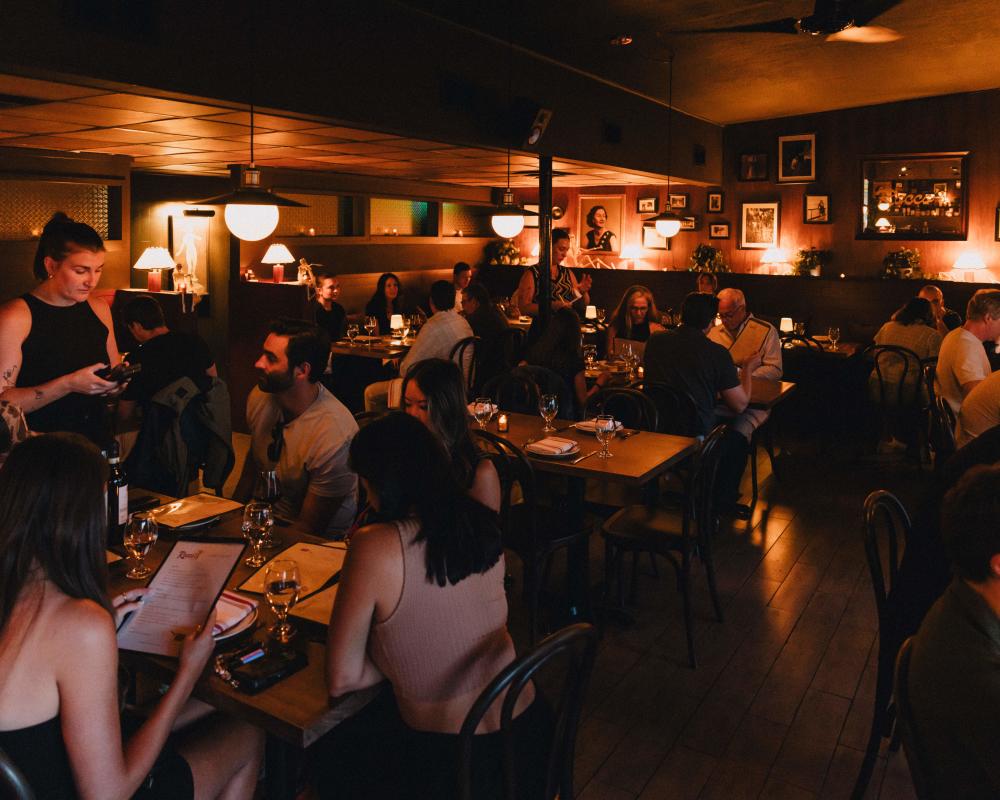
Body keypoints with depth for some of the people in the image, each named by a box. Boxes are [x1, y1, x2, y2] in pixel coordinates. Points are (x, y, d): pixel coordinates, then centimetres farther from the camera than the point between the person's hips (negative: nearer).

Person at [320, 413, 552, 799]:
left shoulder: (374, 547, -23)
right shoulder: (481, 525, -6)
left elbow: (342, 680, -15)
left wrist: (399, 661, -1)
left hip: (449, 762, -6)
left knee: (333, 759, 25)